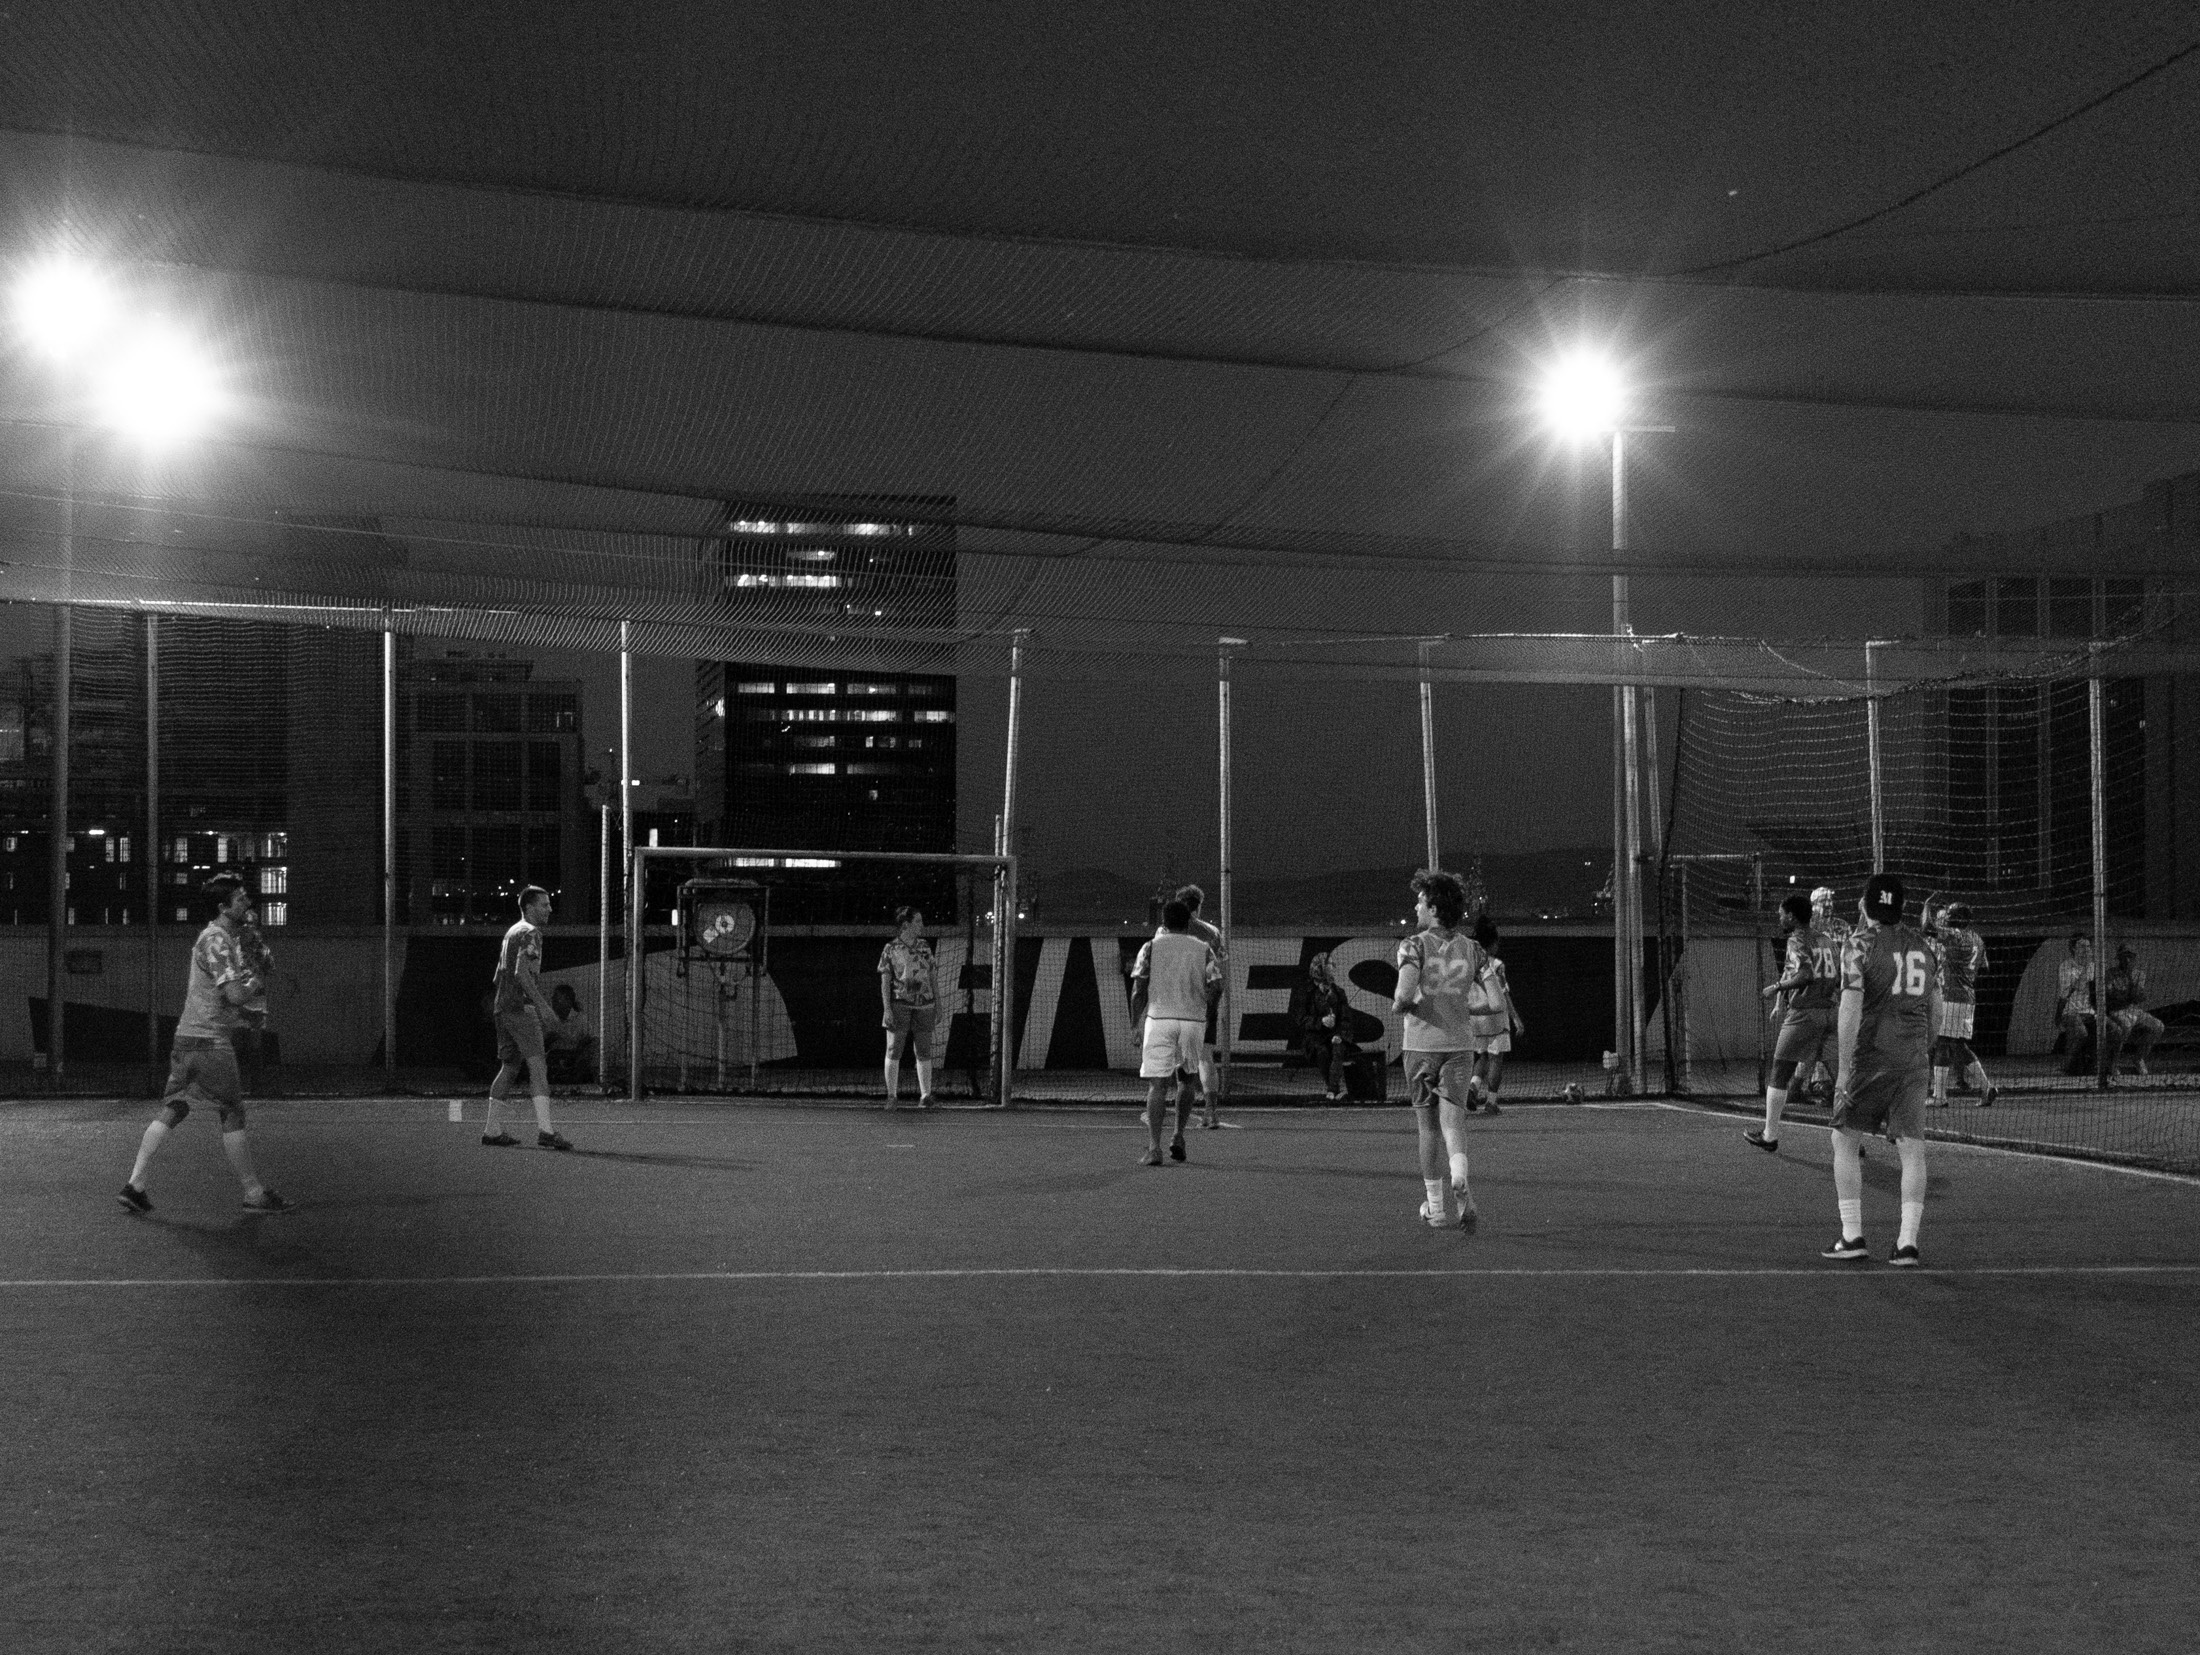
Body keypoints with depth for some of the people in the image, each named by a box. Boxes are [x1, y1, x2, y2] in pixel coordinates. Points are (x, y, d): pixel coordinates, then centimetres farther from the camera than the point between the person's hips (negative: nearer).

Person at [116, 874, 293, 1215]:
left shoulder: (223, 937, 17)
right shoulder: (216, 940, -15)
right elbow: (234, 994, -22)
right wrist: (258, 983, -3)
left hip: (188, 1037, 9)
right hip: (209, 1041, -9)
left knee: (172, 1110, 7)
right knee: (232, 1115, -1)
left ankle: (135, 1185, 3)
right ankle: (254, 1194, 5)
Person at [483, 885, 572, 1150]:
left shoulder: (512, 932, 21)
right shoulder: (530, 933, -9)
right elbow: (522, 972, -21)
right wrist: (541, 1003, -23)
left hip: (503, 1007, 10)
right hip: (521, 1008, -10)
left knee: (509, 1067, 15)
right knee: (538, 1065, -15)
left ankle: (491, 1129, 16)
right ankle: (544, 1130, -26)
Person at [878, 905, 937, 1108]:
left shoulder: (924, 947, 10)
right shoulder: (890, 949, -1)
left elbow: (932, 978, 13)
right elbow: (885, 981, -2)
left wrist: (938, 1007, 10)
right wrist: (887, 1009, -10)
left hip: (924, 1005, 3)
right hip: (899, 1005, -3)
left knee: (924, 1052, 3)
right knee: (893, 1051, -1)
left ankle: (925, 1096, 8)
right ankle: (892, 1096, 6)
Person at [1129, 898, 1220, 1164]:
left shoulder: (1152, 947, 4)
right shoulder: (1203, 949, 8)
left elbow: (1138, 990, 1)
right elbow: (1215, 986, 0)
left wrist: (1135, 1025, 8)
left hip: (1159, 1019, -2)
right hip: (1193, 1020, 2)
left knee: (1157, 1084, -5)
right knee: (1186, 1079, 22)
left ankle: (1154, 1148, -15)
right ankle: (1178, 1137, 13)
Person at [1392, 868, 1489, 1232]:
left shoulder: (1414, 946, -7)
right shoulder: (1471, 949, 5)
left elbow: (1405, 993, -21)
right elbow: (1488, 1002, 3)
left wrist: (1400, 1004, 1)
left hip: (1422, 1045, -2)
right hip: (1460, 1045, 2)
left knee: (1427, 1125, 10)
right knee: (1452, 1118, 0)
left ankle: (1435, 1206, 16)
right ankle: (1459, 1177, -31)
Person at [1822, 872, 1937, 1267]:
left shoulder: (1859, 944, -7)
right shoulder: (1926, 946, 8)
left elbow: (1850, 1010, -13)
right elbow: (1935, 1008, 14)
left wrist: (1844, 1069, -13)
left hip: (1869, 1056, -4)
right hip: (1915, 1058, 4)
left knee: (1845, 1141, 10)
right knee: (1912, 1149, 2)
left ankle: (1852, 1236, 7)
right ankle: (1908, 1242, -4)